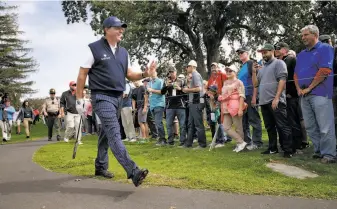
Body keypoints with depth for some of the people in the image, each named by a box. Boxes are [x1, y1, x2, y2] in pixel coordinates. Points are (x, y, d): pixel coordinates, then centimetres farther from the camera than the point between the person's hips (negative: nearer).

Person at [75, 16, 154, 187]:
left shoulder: (123, 52, 14)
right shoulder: (94, 48, -4)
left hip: (118, 98, 7)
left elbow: (130, 74, 15)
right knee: (114, 133, -17)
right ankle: (133, 171, -25)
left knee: (107, 133, 15)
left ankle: (100, 167, 30)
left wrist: (145, 74, -6)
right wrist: (79, 99, -6)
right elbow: (82, 75, -3)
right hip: (102, 97, -7)